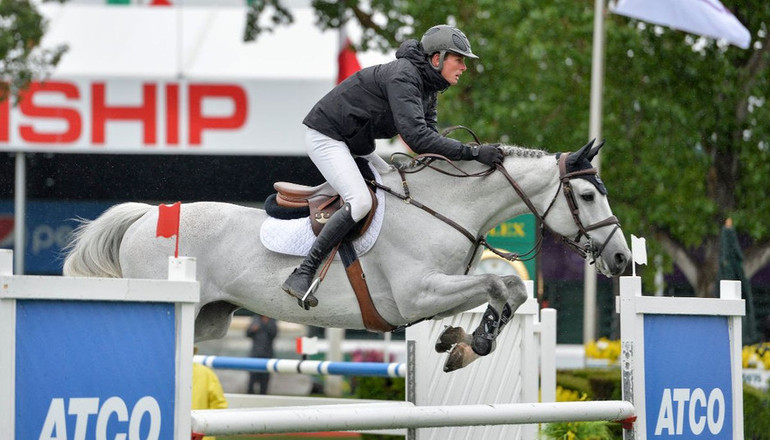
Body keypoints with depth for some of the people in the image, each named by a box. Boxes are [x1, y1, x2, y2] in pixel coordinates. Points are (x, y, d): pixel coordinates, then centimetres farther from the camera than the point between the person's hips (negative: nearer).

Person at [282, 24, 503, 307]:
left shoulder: (428, 87, 6)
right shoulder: (403, 77, -25)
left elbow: (430, 139, 3)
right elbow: (416, 136, -37)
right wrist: (471, 152, -38)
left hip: (355, 144, 11)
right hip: (325, 135, -11)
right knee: (360, 201, -27)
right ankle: (302, 275, -25)